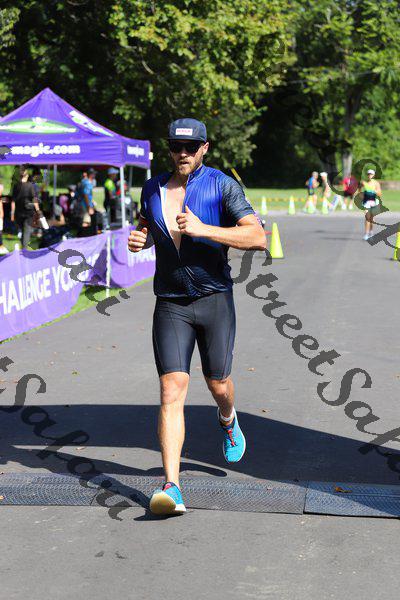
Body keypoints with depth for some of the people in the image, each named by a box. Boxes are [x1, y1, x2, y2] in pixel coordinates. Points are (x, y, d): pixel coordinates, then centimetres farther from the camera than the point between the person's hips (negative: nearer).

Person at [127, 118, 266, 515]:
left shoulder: (222, 186, -5)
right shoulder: (152, 189, 7)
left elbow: (258, 238, -16)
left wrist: (203, 229, -26)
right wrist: (138, 239, 3)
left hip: (215, 300, -1)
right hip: (170, 305, 2)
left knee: (217, 384, 11)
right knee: (172, 390, -12)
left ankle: (227, 421, 50)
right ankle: (171, 488, -17)